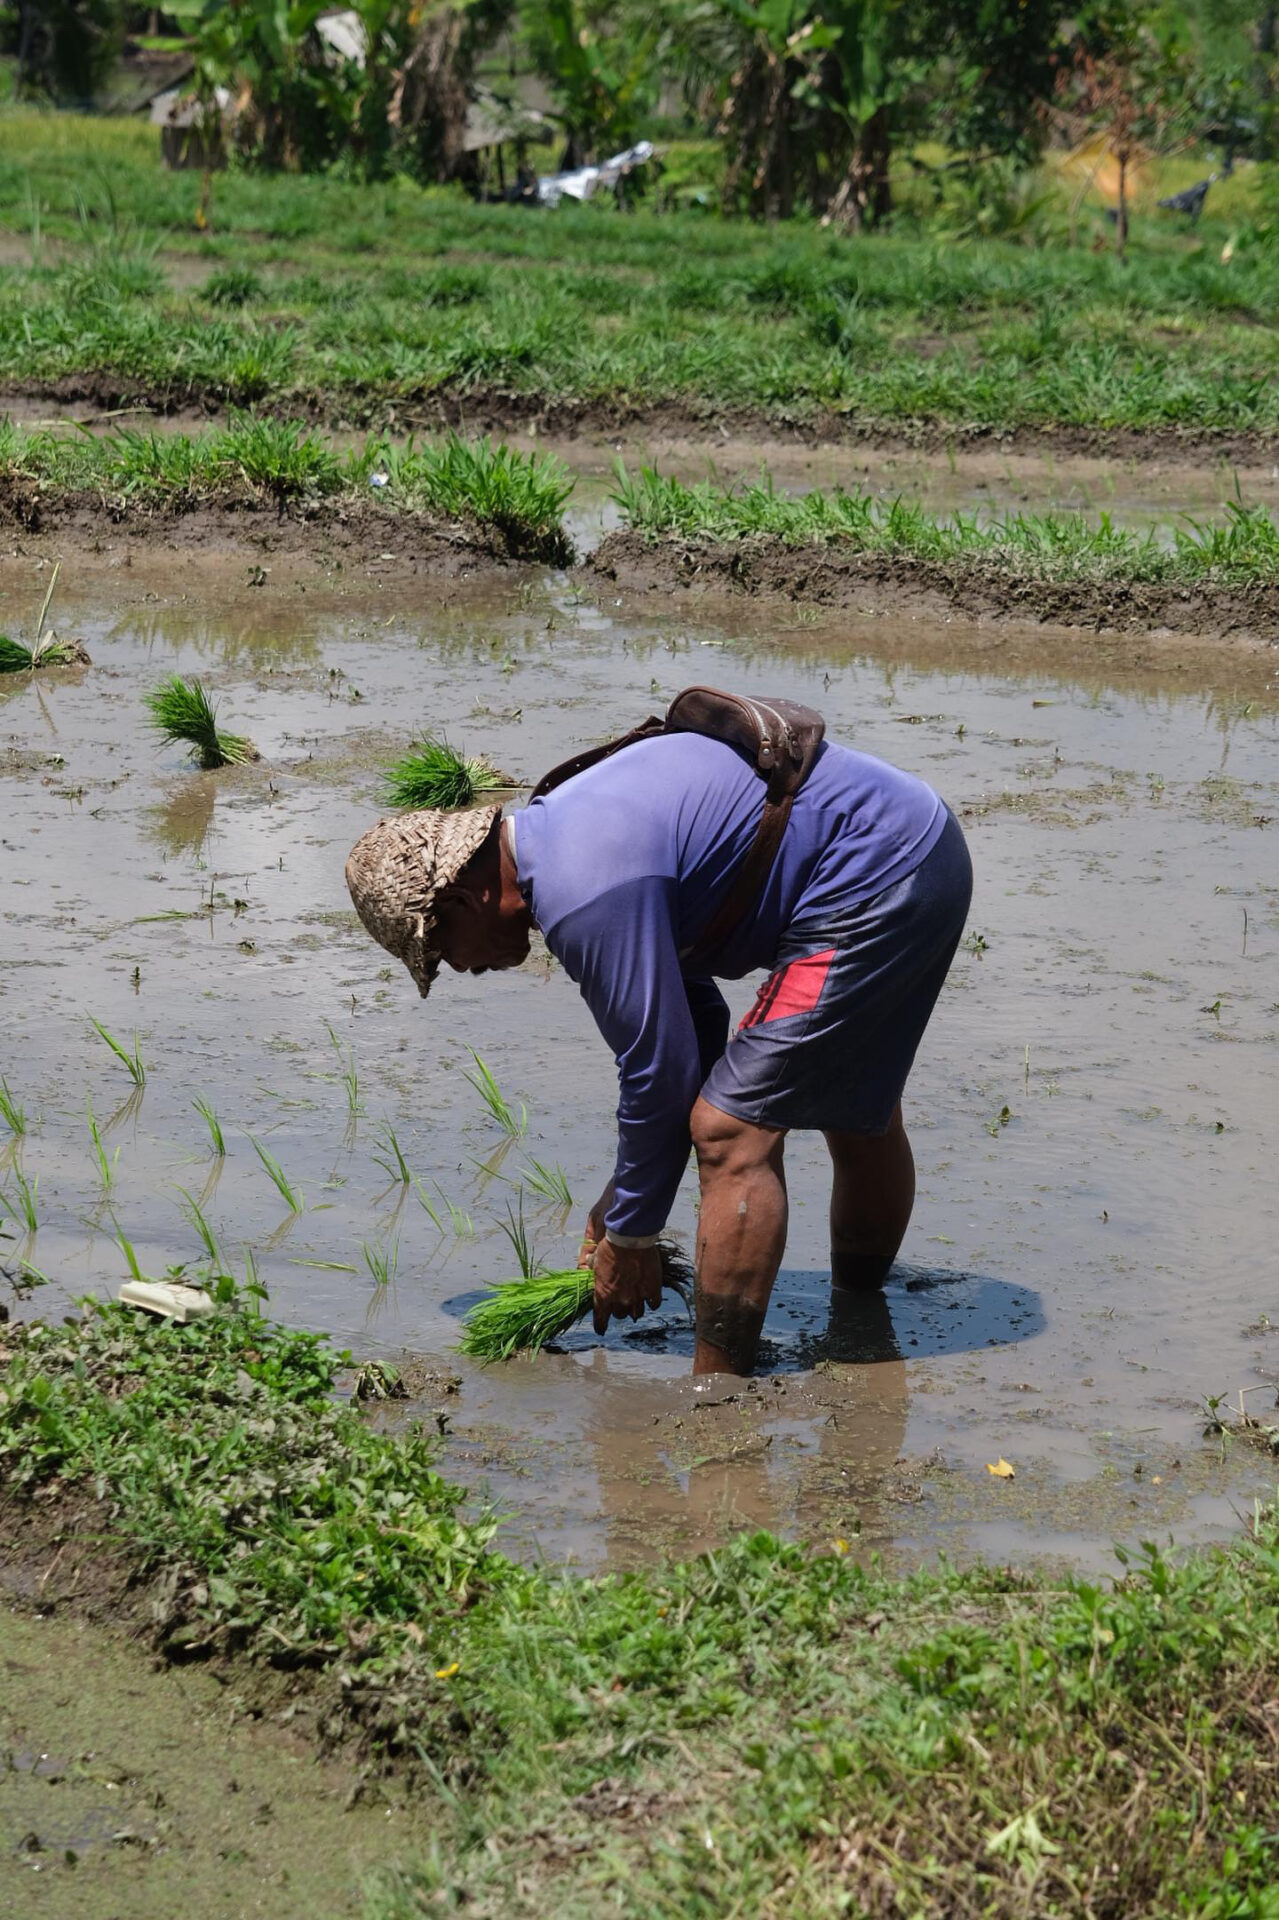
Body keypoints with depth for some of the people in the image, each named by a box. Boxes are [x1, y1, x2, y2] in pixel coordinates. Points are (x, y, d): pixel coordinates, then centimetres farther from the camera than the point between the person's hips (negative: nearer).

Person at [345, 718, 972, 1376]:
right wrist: (621, 1199, 18)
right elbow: (691, 1016, 18)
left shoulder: (583, 893, -20)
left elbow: (662, 1069, -17)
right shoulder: (567, 828, 12)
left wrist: (630, 1237, -3)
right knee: (855, 1112, 26)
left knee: (733, 1132, -10)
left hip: (872, 886, -11)